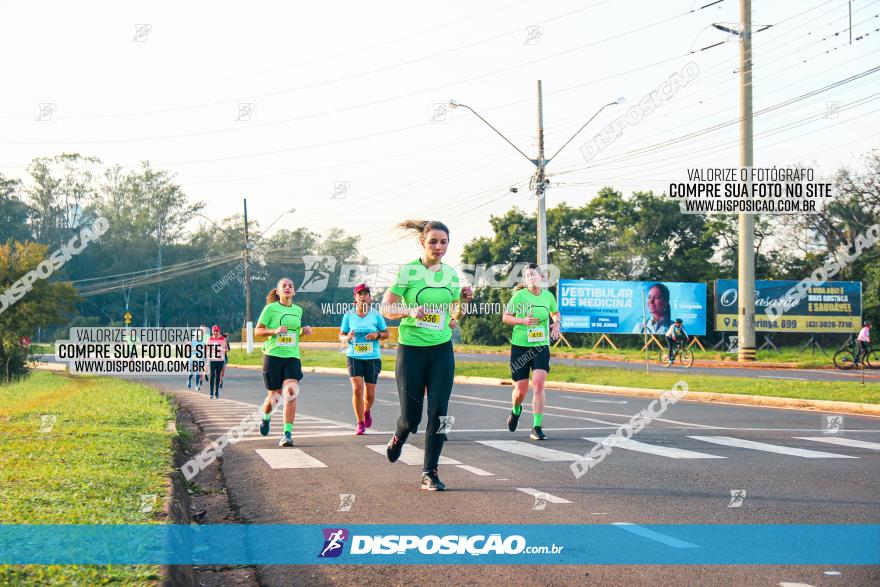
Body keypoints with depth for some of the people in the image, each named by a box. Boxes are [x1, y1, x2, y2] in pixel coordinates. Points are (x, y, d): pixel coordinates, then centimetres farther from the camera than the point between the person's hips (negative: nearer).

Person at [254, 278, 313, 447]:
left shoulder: (298, 310, 13)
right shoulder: (271, 308, -2)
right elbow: (257, 331, -1)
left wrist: (304, 331, 6)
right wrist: (275, 331, -17)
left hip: (292, 357, 3)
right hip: (273, 356, -3)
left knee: (291, 392, -17)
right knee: (274, 395, 5)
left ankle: (288, 434, -17)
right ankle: (265, 418, 40)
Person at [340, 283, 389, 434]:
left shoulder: (376, 315, 2)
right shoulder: (348, 316, 2)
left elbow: (386, 334, 10)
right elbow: (341, 335, 9)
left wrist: (377, 335, -11)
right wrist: (347, 337, -13)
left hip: (373, 357, 0)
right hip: (354, 356, 0)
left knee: (370, 394, 2)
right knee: (357, 389, -15)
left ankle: (367, 412, 36)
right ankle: (360, 423, -2)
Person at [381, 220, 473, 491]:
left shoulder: (451, 273, 7)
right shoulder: (408, 271, -7)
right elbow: (386, 309, -6)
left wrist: (463, 300, -2)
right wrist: (410, 311, -23)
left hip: (442, 350, 3)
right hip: (411, 349, -3)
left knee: (438, 412, -6)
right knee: (411, 416, -1)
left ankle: (429, 473, 3)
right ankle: (398, 438, 36)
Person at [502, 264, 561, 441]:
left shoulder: (548, 296, 2)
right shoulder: (519, 296, -7)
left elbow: (555, 313, 22)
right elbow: (505, 317, -1)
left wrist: (556, 323, 1)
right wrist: (523, 321, -17)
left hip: (541, 346, 1)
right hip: (520, 346, -1)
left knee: (539, 384, -17)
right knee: (521, 390, 3)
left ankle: (537, 428, -12)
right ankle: (516, 411, 40)